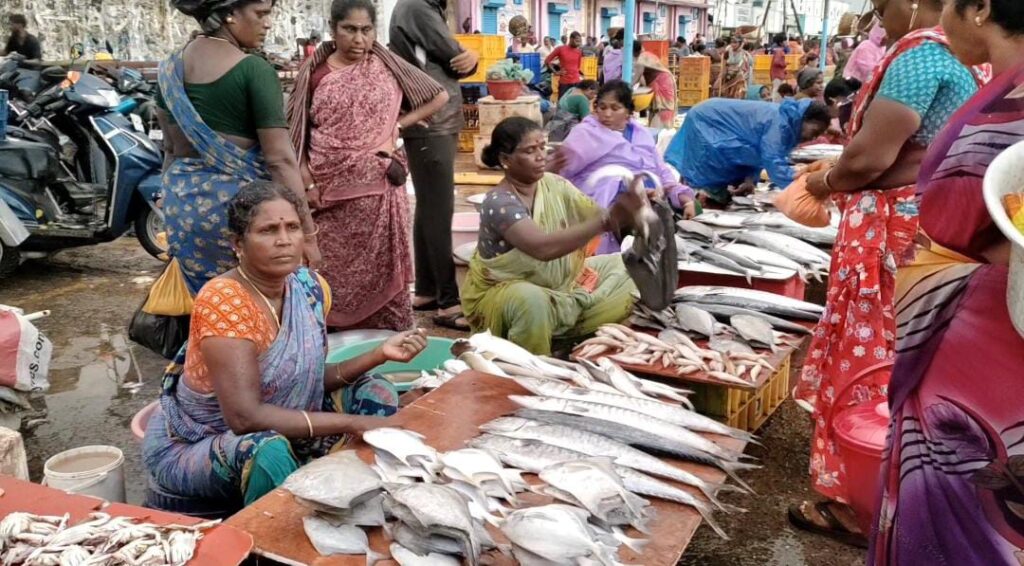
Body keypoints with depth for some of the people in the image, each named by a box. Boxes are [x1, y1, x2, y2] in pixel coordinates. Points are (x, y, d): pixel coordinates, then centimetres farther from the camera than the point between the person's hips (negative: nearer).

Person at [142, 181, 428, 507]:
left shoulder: (310, 288, -6)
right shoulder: (223, 301, -28)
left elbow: (310, 378, -1)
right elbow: (245, 417, -34)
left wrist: (379, 354, -16)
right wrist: (352, 423, -33)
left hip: (274, 427, 7)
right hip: (190, 446, -7)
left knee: (377, 395, -4)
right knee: (268, 451, -37)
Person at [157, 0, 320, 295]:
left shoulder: (171, 67, 7)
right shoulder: (254, 70, -14)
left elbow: (170, 147, 15)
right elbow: (280, 158, -18)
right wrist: (307, 232, -16)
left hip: (183, 201, 7)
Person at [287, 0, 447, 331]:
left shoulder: (387, 66, 3)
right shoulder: (314, 73, 2)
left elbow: (439, 97, 9)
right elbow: (297, 133, 5)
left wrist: (398, 125, 1)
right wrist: (307, 184, -5)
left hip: (378, 189, 0)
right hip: (330, 192, 0)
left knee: (382, 269, 4)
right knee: (332, 272, 5)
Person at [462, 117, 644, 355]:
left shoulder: (554, 184, -5)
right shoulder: (499, 203, -27)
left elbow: (596, 215, -11)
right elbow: (543, 247, -42)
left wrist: (629, 212, -33)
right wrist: (607, 220, -47)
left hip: (558, 282, 7)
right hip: (502, 292, -7)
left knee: (623, 268, 1)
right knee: (532, 301, -41)